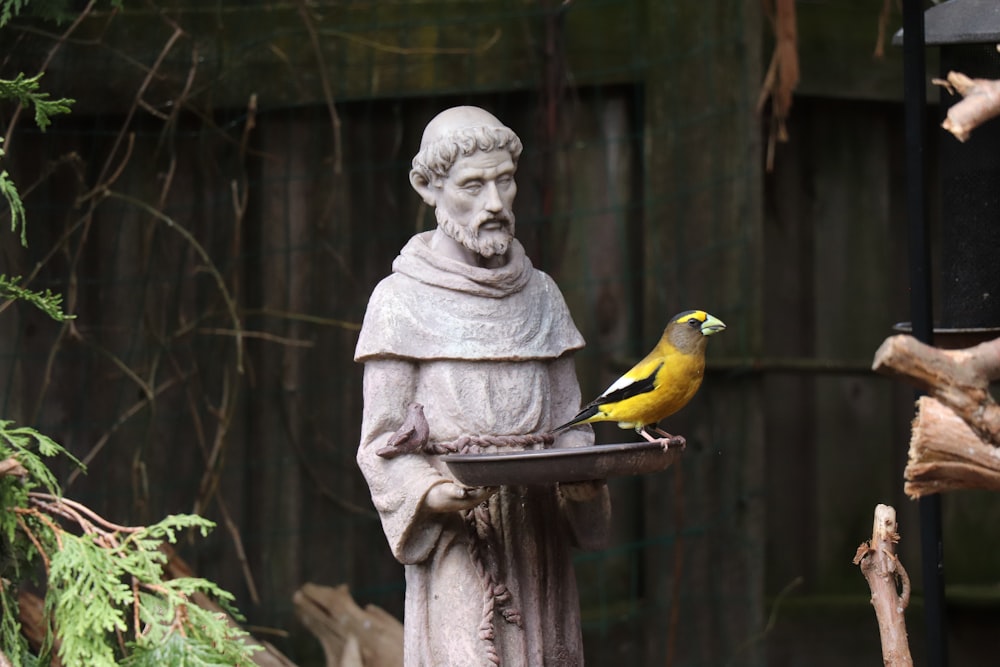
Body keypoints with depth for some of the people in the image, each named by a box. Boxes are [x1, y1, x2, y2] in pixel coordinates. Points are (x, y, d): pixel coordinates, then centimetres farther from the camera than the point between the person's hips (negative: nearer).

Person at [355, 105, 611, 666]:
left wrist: (581, 473, -6)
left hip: (538, 543, 4)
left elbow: (568, 424, 15)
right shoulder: (402, 300, 1)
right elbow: (382, 442, -1)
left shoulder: (541, 295, 14)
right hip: (455, 550, -4)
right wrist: (431, 494, -20)